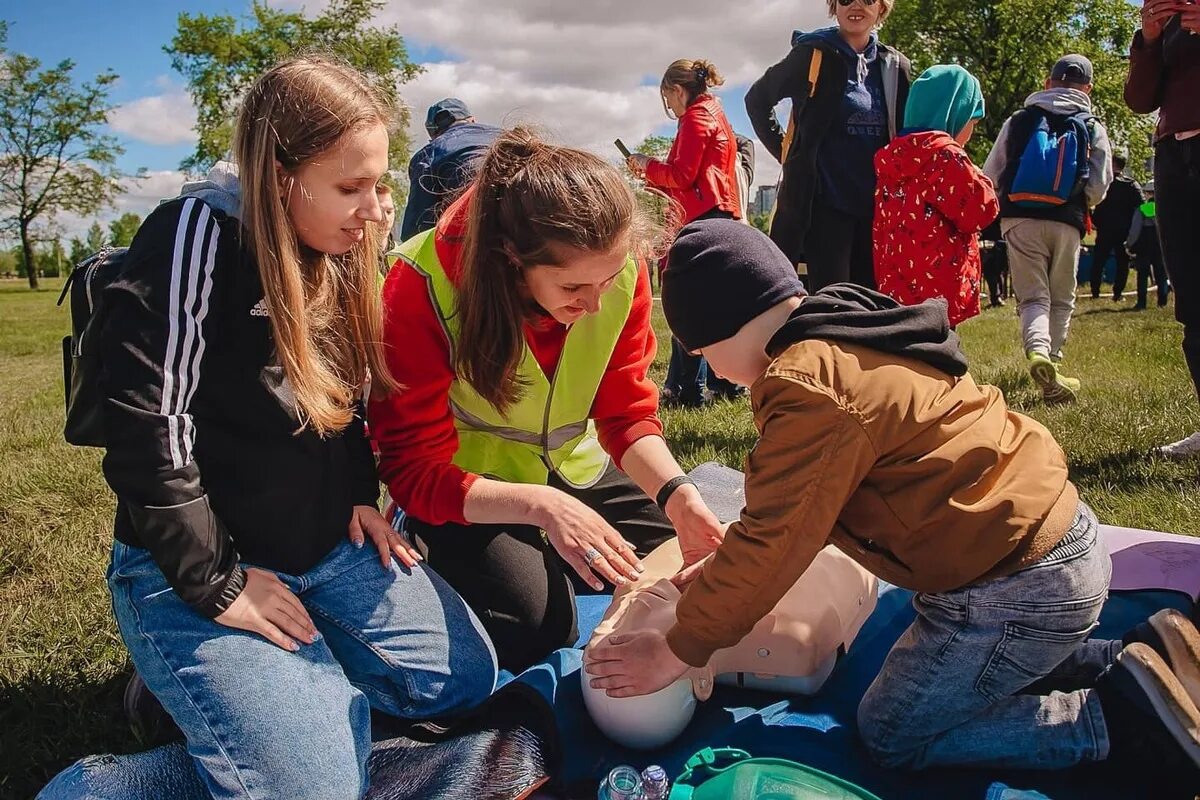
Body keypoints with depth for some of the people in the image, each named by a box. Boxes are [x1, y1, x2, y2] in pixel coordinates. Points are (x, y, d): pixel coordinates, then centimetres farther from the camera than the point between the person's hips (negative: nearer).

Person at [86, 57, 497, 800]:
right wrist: (217, 585, -19)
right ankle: (196, 676, 9)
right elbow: (148, 434, -23)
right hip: (196, 568, -7)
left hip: (330, 546, 7)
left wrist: (362, 495, 3)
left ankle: (305, 673, 17)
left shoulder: (339, 251, 4)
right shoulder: (198, 236, -20)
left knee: (467, 676, 4)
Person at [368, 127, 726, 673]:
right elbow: (413, 469, -26)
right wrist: (542, 506, -41)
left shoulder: (622, 269, -18)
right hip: (467, 492, -4)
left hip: (575, 473, 5)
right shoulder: (424, 285, -29)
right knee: (538, 624, -24)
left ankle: (546, 559, 18)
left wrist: (674, 493, -29)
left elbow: (628, 414, -9)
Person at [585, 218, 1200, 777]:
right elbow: (795, 501, 15)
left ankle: (1126, 714, 0)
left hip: (1019, 589, -10)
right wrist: (729, 566, 11)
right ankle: (1142, 656, 17)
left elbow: (772, 543, -20)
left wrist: (678, 650, -9)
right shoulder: (847, 334, 7)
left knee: (891, 734, 5)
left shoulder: (811, 390, -24)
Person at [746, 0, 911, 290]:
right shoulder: (813, 54, -2)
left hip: (876, 205, 5)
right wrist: (787, 152, 4)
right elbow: (757, 100, 8)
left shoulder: (895, 66, 11)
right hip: (823, 201, -5)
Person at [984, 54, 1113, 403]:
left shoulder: (1019, 120, 9)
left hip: (1020, 220, 0)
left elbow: (991, 175, 7)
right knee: (1061, 300, 14)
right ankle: (1053, 361, 14)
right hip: (1066, 224, 0)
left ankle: (1038, 353, -27)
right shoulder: (1092, 128, 8)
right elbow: (1098, 188, 4)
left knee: (1033, 296, -1)